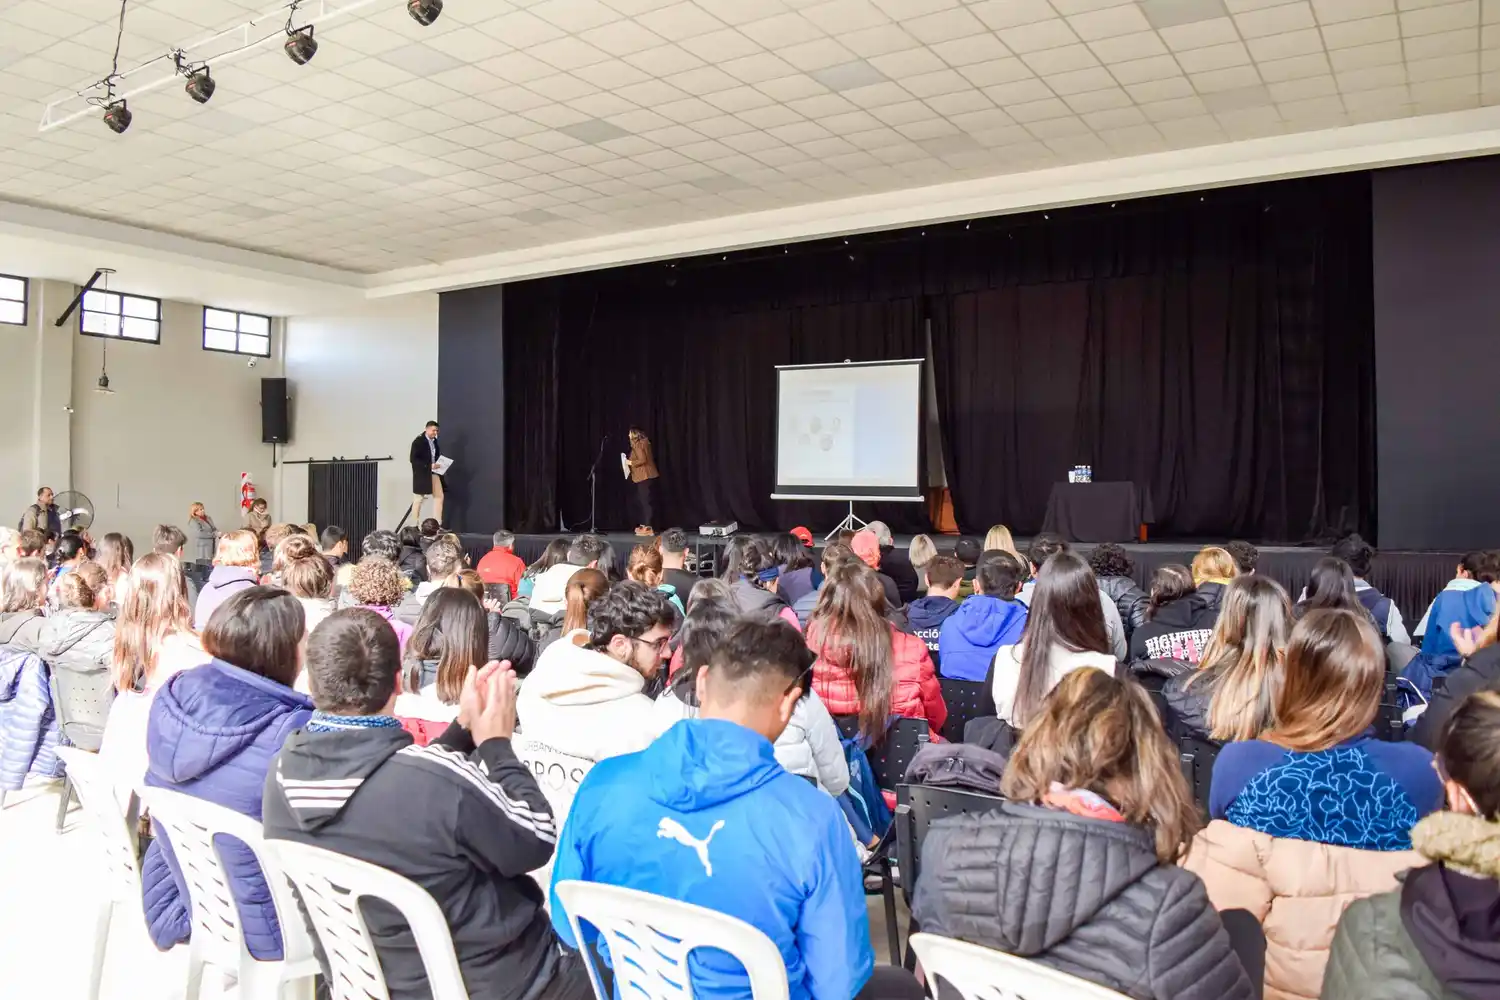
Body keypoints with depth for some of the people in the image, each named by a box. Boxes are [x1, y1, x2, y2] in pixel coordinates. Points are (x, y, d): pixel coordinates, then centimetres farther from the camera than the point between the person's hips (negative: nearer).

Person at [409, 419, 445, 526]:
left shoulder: (434, 441, 9)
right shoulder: (418, 441, -12)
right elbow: (413, 459, -18)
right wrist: (428, 466, -24)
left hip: (434, 473, 7)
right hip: (422, 474, -7)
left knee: (439, 496, 2)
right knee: (418, 499, 2)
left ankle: (437, 524, 8)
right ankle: (414, 525, 10)